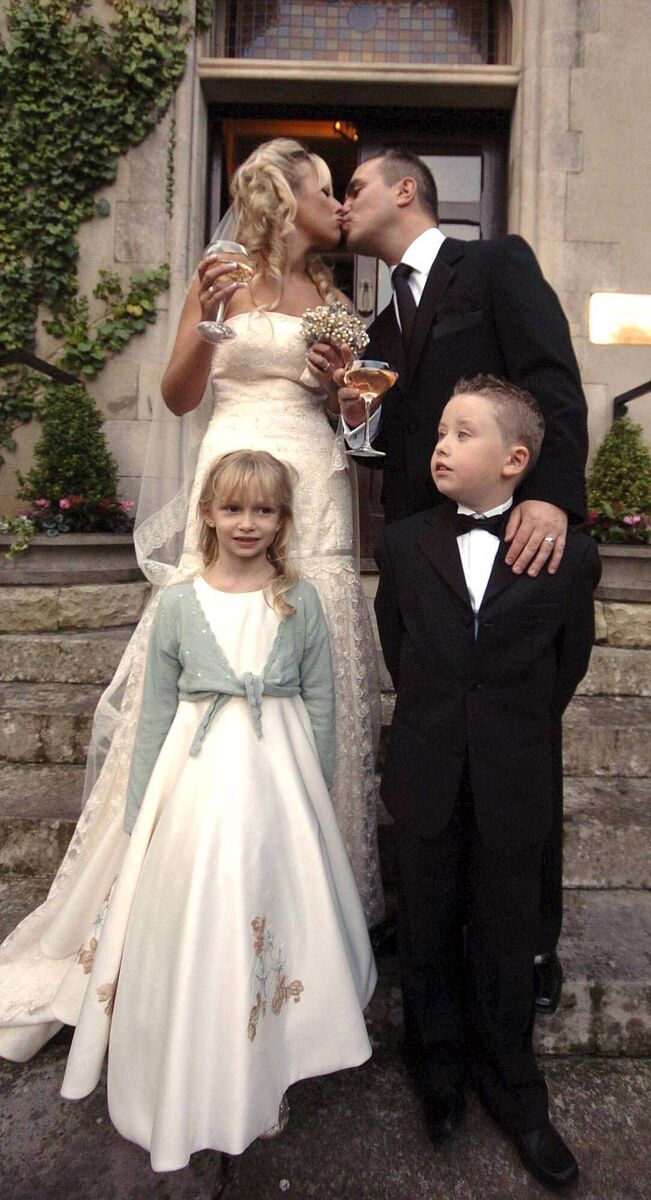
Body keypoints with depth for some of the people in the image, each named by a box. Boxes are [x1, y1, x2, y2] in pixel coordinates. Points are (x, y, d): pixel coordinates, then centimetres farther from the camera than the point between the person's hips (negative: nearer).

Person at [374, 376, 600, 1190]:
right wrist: (433, 721, 10)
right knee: (427, 935, 18)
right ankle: (439, 1070, 44)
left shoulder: (569, 555, -8)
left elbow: (568, 664, 4)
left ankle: (508, 1086, 41)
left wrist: (517, 734, 9)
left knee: (504, 942, 15)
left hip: (514, 787, -1)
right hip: (426, 780, 2)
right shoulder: (403, 544, -3)